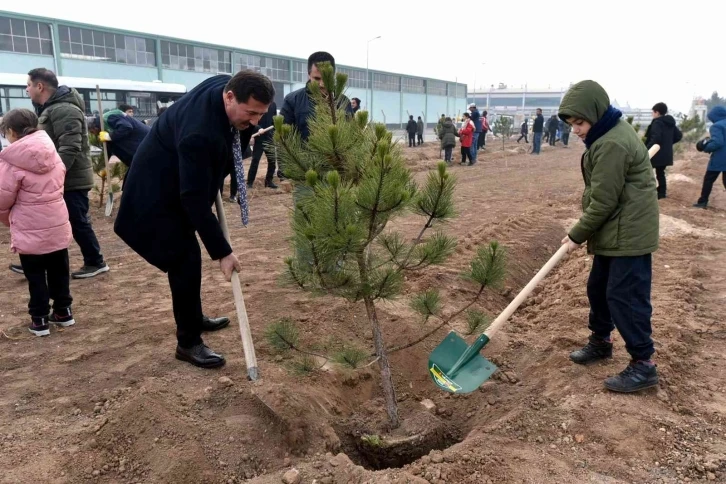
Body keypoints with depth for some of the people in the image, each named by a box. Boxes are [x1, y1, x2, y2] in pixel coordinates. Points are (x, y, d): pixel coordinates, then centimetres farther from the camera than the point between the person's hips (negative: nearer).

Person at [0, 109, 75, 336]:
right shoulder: (53, 154, 2)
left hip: (30, 230, -5)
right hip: (58, 225, 5)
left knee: (35, 276, 7)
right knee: (59, 271, 16)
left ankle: (39, 319, 15)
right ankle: (63, 311, 28)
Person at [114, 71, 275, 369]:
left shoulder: (230, 86, -13)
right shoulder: (199, 133, -39)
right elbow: (195, 199, -35)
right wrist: (221, 252, -31)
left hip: (183, 183, 9)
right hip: (158, 194, -9)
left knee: (186, 256, 19)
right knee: (186, 259, -9)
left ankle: (194, 318, 36)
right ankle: (188, 342, 5)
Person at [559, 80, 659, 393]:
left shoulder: (612, 144, -23)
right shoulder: (609, 134, 11)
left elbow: (603, 201, -22)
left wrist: (577, 234, -11)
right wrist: (585, 232, 15)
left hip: (629, 233, -11)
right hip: (614, 231, 11)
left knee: (625, 296, -6)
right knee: (598, 288, 18)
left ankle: (643, 364, 4)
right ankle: (600, 341, 35)